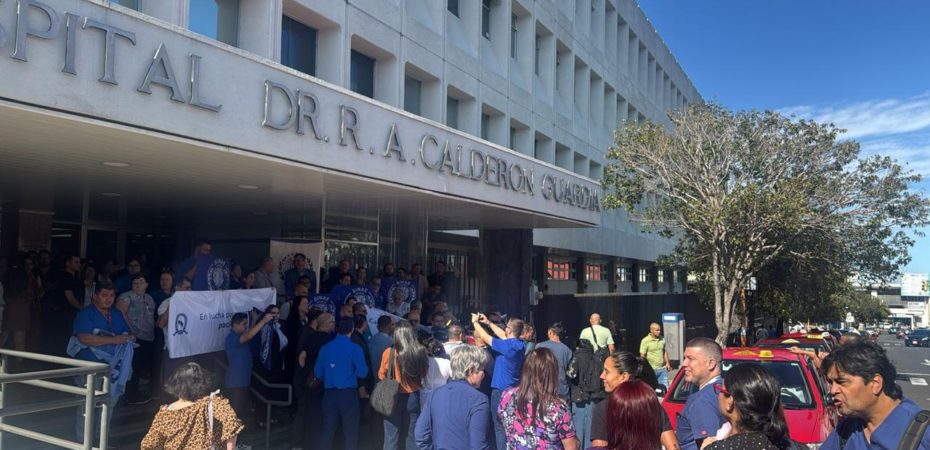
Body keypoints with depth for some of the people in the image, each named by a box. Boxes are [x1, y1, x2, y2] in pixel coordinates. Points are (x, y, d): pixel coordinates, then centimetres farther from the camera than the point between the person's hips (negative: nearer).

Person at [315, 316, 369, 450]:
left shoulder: (325, 348, 2)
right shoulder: (354, 348, -8)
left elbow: (318, 373, 7)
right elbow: (362, 373, -10)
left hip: (329, 393, 4)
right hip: (348, 393, -4)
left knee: (328, 429, 10)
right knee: (350, 431, 4)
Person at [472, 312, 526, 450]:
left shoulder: (507, 346, -22)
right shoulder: (521, 345, 0)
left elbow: (484, 337, -15)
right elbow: (504, 336, 16)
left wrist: (475, 322, 1)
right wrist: (488, 323, 19)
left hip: (501, 391, -8)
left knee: (501, 427, 2)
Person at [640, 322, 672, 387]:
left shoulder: (662, 339, 6)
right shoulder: (645, 341, -11)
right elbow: (642, 356, -11)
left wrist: (667, 363, 10)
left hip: (663, 368, 5)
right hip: (652, 369, -5)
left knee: (665, 386, 7)